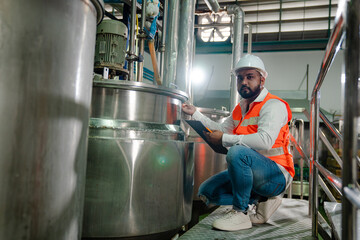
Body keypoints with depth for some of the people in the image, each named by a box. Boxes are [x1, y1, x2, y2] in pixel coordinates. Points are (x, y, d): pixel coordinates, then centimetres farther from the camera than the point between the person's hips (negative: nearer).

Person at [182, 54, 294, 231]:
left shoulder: (273, 105, -13)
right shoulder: (240, 108, 13)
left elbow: (265, 141, -29)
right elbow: (221, 129, 20)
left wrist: (224, 139, -24)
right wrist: (195, 114, 12)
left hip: (276, 174, -8)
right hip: (250, 172, 9)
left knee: (238, 152, -35)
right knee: (206, 191, 1)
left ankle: (240, 213, -19)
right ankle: (261, 199, 4)